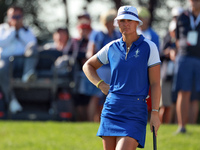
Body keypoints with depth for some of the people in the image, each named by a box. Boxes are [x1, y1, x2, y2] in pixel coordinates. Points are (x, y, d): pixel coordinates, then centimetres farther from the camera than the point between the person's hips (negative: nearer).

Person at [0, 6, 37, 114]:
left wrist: (20, 30, -1)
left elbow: (32, 43, 0)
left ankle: (27, 74, -49)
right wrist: (13, 30, -3)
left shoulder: (26, 30, 20)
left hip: (23, 60, 1)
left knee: (32, 46, -30)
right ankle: (11, 99, -31)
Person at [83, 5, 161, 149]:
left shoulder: (149, 47, -3)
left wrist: (155, 112, -11)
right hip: (111, 109, 4)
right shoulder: (112, 48, 7)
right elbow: (88, 66, 23)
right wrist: (101, 84, 6)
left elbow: (155, 83, -5)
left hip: (135, 111, -4)